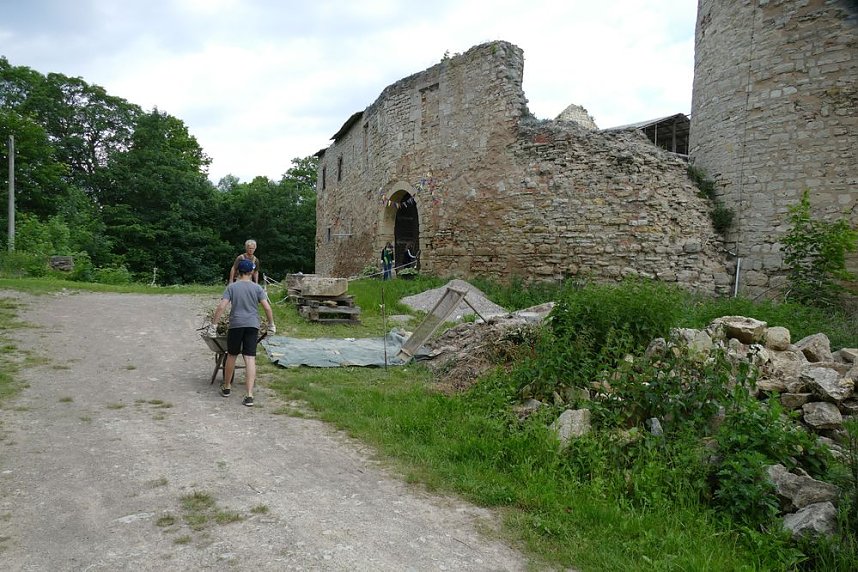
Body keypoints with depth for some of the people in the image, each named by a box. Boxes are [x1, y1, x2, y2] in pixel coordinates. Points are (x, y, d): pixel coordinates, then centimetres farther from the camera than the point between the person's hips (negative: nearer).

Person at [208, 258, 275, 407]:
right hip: (252, 325, 0)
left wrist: (213, 325, -2)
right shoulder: (257, 288, 3)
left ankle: (227, 387, 34)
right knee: (250, 359, -4)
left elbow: (221, 306, -7)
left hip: (236, 325, 0)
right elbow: (267, 307, -2)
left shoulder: (231, 287, 2)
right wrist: (271, 324, 9)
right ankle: (249, 395, -9)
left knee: (231, 356, 18)